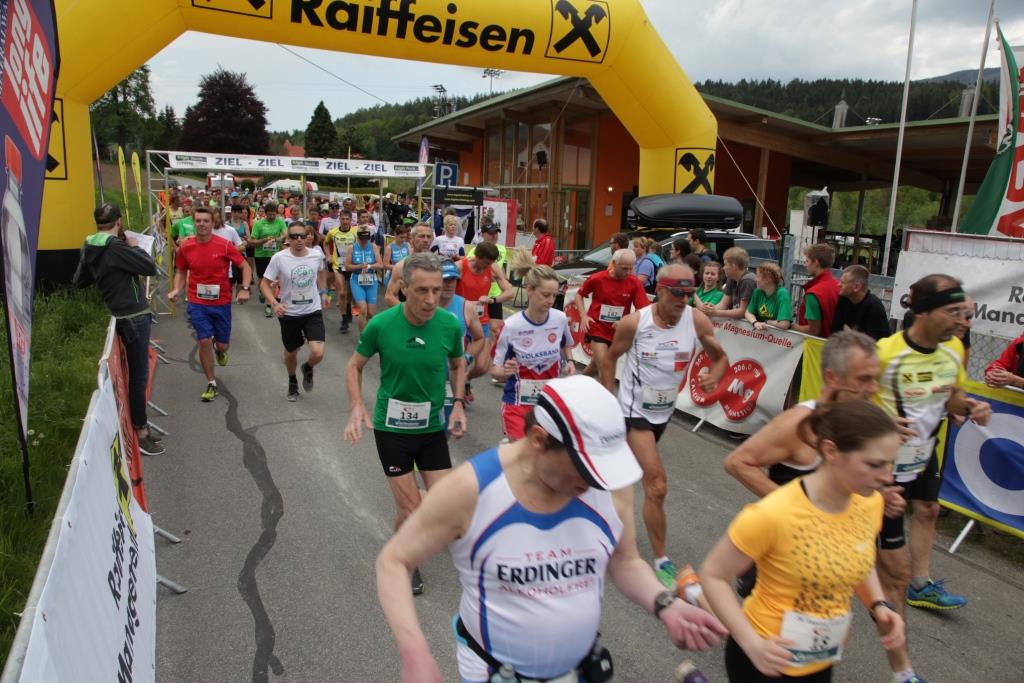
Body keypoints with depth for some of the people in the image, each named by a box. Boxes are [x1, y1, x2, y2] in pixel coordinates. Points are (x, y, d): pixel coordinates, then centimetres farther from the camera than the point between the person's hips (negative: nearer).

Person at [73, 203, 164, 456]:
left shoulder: (89, 248, 7)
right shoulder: (116, 246, -19)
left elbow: (79, 282, 16)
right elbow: (150, 268, -17)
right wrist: (135, 246, -3)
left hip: (123, 315, 9)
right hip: (134, 316, -9)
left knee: (136, 373, 20)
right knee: (139, 376, -2)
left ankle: (140, 424, 31)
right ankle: (141, 432, 6)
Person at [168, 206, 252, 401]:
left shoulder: (224, 245, -10)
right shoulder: (185, 247, -2)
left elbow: (245, 266, -4)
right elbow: (180, 271, 12)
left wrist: (245, 289, -17)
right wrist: (177, 290, -6)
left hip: (222, 302, -1)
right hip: (197, 303, 1)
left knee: (222, 345, 6)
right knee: (204, 342, -5)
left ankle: (219, 350, 47)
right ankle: (211, 384, 12)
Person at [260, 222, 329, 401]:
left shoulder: (317, 255, -7)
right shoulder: (279, 258, -14)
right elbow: (264, 283, -9)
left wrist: (323, 293, 16)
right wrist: (274, 303, -23)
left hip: (313, 311, 1)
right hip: (289, 314, -1)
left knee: (318, 353, -14)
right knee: (291, 352, 17)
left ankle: (308, 368, 24)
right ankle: (292, 382, 48)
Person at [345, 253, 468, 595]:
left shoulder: (450, 325, -13)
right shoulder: (381, 325, -18)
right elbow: (354, 366, -1)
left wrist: (458, 404, -5)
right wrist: (357, 407, -15)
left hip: (434, 426, 2)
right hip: (391, 427, -2)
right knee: (410, 511, 0)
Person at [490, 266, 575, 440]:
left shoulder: (561, 319, -8)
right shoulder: (511, 326, -18)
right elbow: (495, 371, -10)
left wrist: (569, 361, -4)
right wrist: (505, 371, -31)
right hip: (519, 401, -3)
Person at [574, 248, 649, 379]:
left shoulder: (634, 282, -11)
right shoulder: (597, 278, -13)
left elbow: (643, 309, -11)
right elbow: (579, 294, 3)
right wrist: (584, 316, -9)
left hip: (617, 330, 3)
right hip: (596, 327, -3)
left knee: (597, 363, 20)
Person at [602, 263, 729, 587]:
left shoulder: (697, 321, -13)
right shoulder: (634, 323, -20)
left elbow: (721, 358, -1)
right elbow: (610, 357, -3)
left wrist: (715, 375, -24)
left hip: (665, 410, 5)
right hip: (635, 411, -5)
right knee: (657, 486, -10)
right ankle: (662, 561, 5)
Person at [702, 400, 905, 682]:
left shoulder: (870, 503, -10)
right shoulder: (772, 515, -29)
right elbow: (712, 575, -19)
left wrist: (879, 606, -5)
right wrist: (752, 643, -27)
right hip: (770, 659, -6)